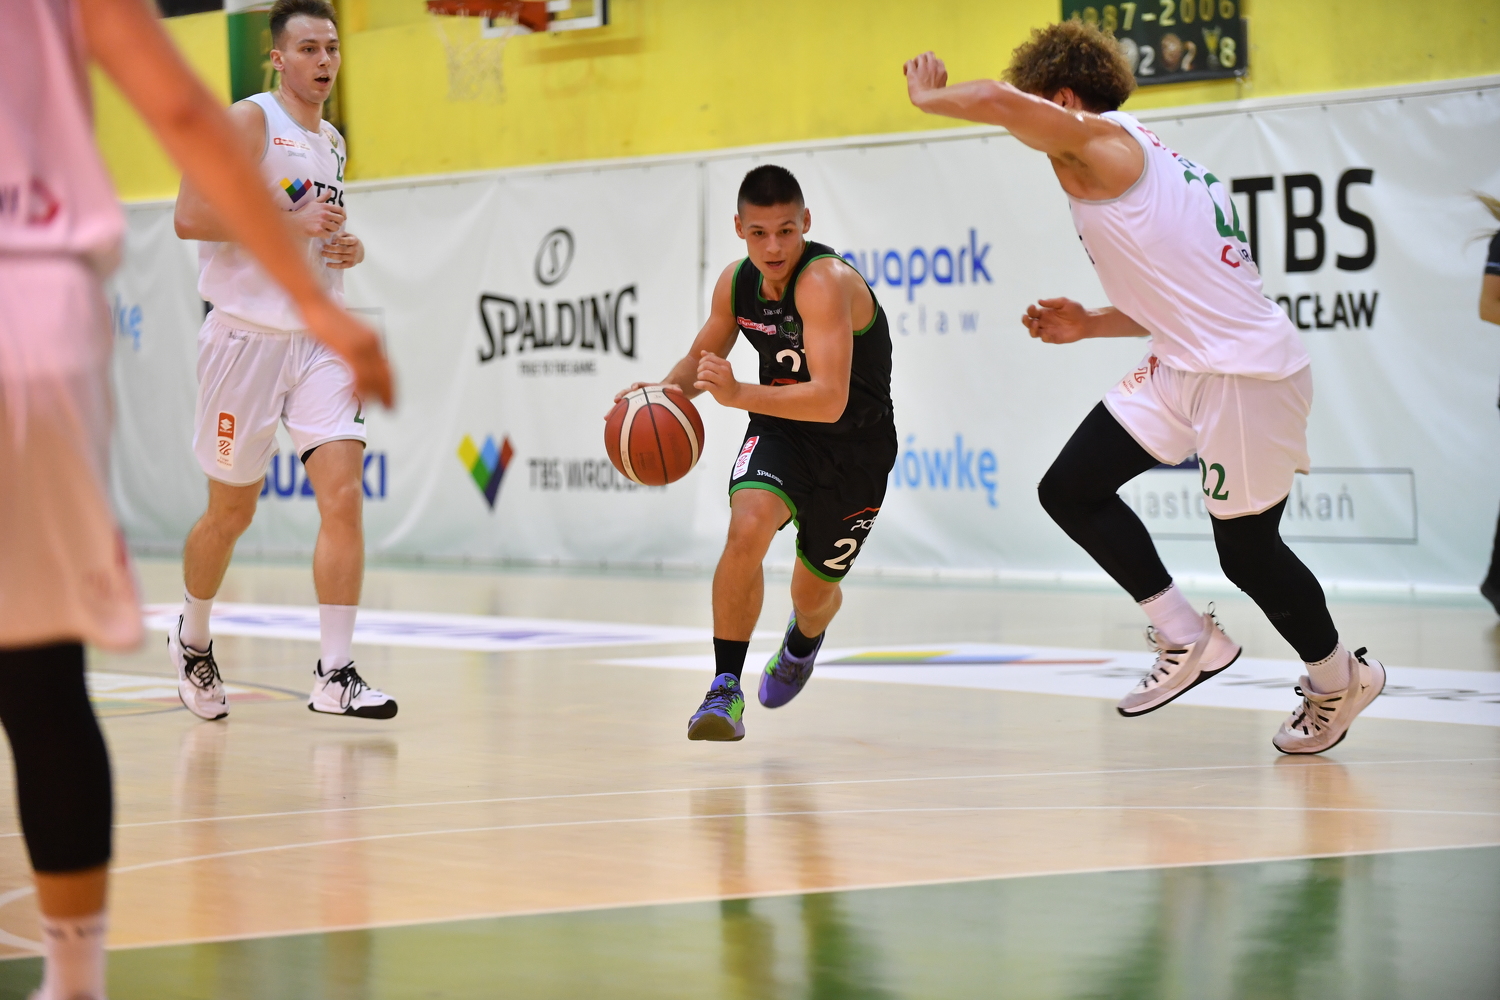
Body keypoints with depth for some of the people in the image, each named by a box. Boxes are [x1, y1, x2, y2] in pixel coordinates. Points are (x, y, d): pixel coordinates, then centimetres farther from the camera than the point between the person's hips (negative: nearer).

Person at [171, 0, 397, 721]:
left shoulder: (333, 143, 15)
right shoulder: (248, 122, -8)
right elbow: (190, 217, -19)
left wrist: (345, 248, 7)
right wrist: (292, 222, -21)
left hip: (321, 338, 5)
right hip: (248, 333, -5)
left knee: (345, 498, -12)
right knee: (231, 512, 8)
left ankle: (334, 675, -11)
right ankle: (191, 641, 34)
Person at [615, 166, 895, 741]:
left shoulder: (827, 283, -32)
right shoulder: (736, 283, -10)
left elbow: (829, 401, -42)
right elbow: (703, 356, 10)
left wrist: (738, 395, -52)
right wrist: (664, 393, -12)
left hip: (855, 448, -3)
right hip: (780, 430, 3)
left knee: (814, 591, 14)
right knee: (747, 529, -29)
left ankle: (803, 641, 55)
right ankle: (725, 689, -20)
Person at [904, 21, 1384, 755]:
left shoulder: (1101, 142, -11)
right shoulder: (1143, 166, 19)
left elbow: (997, 100, -27)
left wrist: (929, 96, -7)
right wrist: (1091, 326, 18)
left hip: (1246, 375, -10)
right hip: (1188, 365, 10)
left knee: (1246, 547, 6)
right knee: (1070, 491, 4)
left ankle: (1339, 679, 29)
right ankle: (1188, 638, 12)